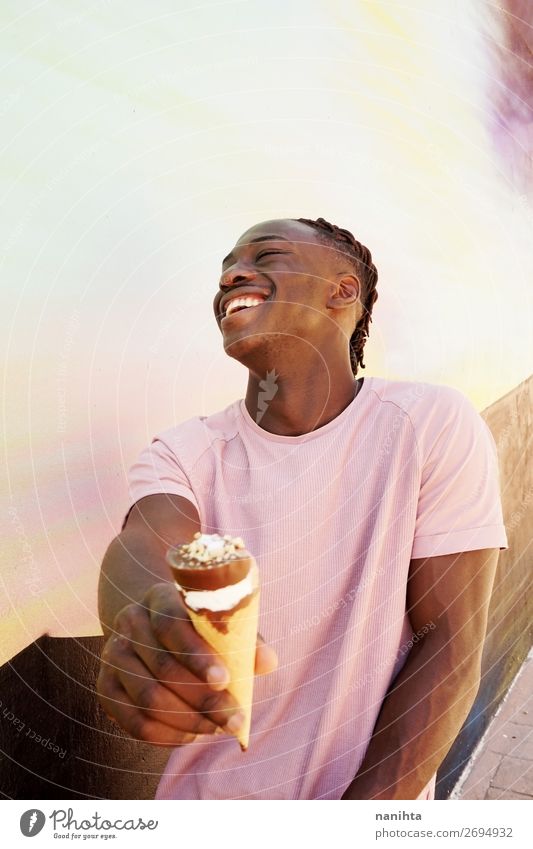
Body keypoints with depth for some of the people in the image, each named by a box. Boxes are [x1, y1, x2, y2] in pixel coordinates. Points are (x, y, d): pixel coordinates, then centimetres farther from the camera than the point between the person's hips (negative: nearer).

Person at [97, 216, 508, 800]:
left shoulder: (435, 425, -16)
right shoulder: (184, 452, -8)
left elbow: (449, 647, -16)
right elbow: (139, 549, -27)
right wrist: (148, 620, -50)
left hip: (372, 794, -2)